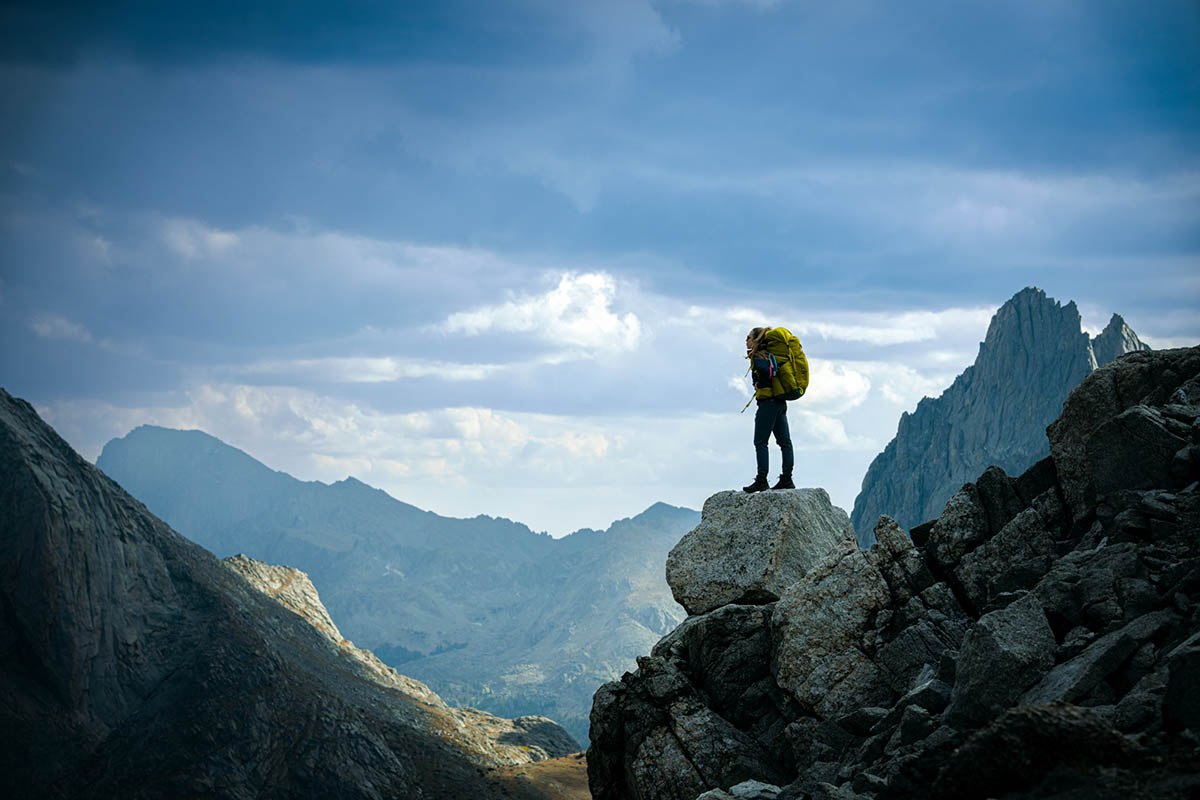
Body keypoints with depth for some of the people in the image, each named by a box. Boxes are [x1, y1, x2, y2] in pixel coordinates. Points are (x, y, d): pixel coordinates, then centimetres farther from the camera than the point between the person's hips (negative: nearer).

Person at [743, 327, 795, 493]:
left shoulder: (758, 356, -9)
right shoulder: (769, 354, 18)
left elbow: (765, 370, -29)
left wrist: (759, 385, -13)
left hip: (768, 402, -9)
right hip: (780, 403, 9)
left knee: (760, 442, -6)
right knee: (785, 442, 6)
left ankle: (762, 480, -9)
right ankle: (787, 479, 7)